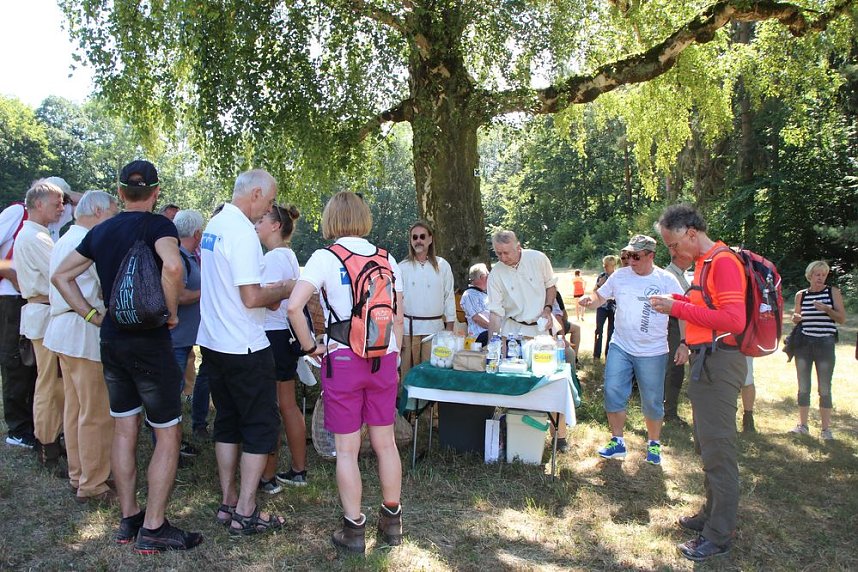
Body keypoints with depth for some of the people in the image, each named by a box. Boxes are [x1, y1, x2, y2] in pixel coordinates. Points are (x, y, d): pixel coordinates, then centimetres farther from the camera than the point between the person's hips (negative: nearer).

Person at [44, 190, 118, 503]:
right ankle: (93, 485, 6)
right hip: (86, 335, -10)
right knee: (96, 414, -2)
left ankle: (77, 476, 28)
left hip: (65, 331, 10)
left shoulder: (64, 240, 18)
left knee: (74, 408, 17)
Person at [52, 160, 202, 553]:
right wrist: (172, 313, -18)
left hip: (111, 341, 7)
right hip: (149, 342, -7)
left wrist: (93, 316, 10)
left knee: (124, 430, 15)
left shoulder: (99, 232, 9)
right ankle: (153, 529, 7)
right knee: (169, 433, 3)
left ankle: (128, 520, 25)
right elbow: (172, 266, -32)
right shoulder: (158, 225, -11)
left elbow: (61, 276, 14)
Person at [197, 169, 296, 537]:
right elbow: (251, 298, -23)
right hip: (244, 348, -9)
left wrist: (271, 291, 14)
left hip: (212, 341, 9)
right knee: (262, 427, 2)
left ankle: (228, 504, 24)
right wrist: (283, 291, -6)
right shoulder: (242, 232, -19)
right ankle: (245, 514, 7)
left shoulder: (213, 225, 10)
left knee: (227, 422, 16)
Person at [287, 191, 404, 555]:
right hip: (384, 359, 4)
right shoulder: (387, 259, 5)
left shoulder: (325, 258, -6)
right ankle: (392, 521, 28)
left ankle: (354, 530, 16)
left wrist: (310, 347, -5)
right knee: (385, 442, 15)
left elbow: (294, 307, -18)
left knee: (347, 449, 6)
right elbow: (398, 318, 8)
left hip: (343, 360, -4)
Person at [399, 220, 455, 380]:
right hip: (409, 327, 0)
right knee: (408, 373, 3)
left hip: (435, 327, 0)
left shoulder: (442, 266, 4)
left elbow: (449, 297, 7)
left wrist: (449, 328, 3)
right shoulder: (402, 267, 3)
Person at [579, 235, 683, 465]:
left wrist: (684, 344, -11)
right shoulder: (620, 276, 2)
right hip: (620, 347, 3)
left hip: (653, 352, -2)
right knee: (613, 392, -1)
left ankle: (654, 444, 29)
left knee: (652, 401, 8)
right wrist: (589, 299, -12)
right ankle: (617, 441, 15)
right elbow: (600, 296, 12)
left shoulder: (666, 280, -6)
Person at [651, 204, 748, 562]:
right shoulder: (704, 263, 15)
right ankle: (712, 515, 32)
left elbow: (734, 320, -23)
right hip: (705, 362, 10)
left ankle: (719, 536, 6)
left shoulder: (723, 262, -15)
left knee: (718, 450, -4)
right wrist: (678, 302, 9)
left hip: (718, 364, -10)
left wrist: (679, 308, -20)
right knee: (707, 445, 18)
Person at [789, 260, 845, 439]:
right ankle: (802, 425, 16)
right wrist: (795, 318, -4)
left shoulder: (833, 292, 2)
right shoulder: (801, 295, 8)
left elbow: (842, 319, -1)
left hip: (825, 344, -2)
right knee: (803, 387, 6)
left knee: (825, 388, -1)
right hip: (803, 343, 2)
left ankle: (826, 428, 8)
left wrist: (827, 309, -18)